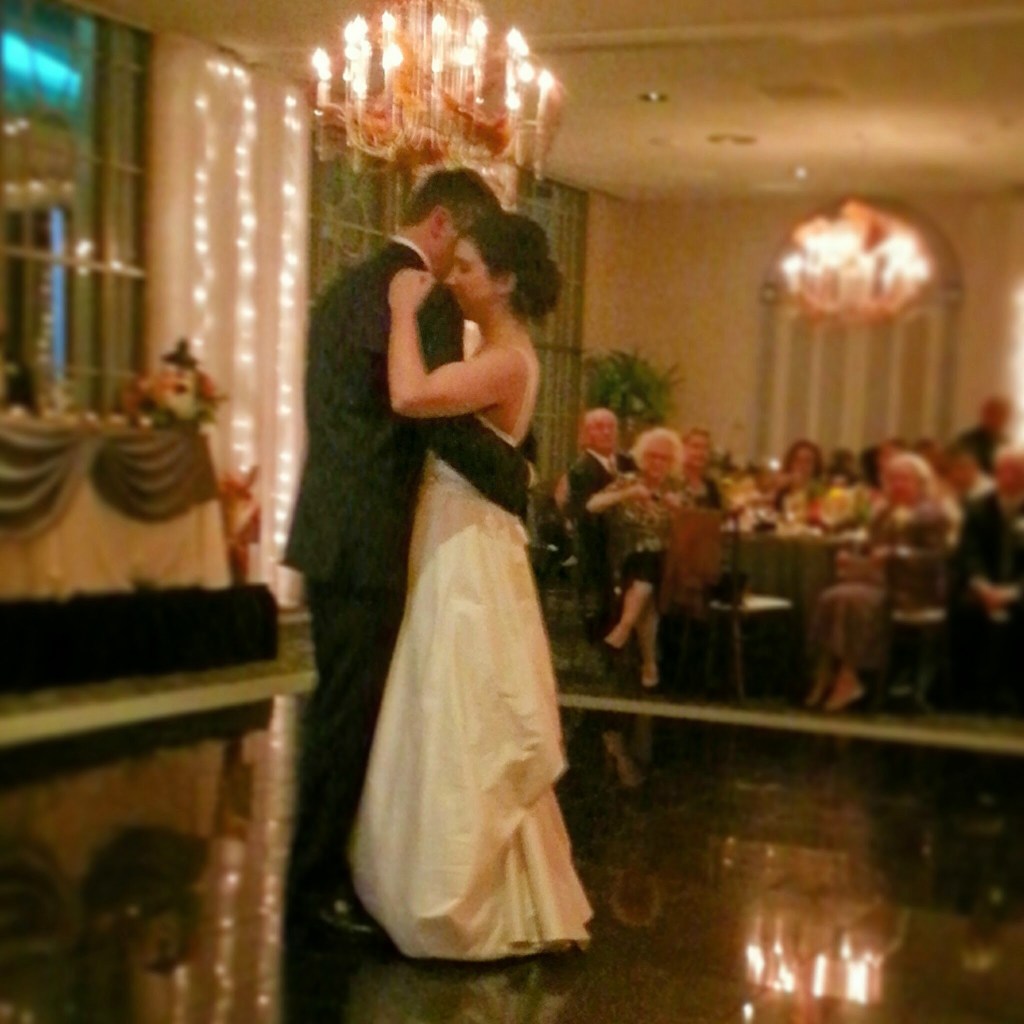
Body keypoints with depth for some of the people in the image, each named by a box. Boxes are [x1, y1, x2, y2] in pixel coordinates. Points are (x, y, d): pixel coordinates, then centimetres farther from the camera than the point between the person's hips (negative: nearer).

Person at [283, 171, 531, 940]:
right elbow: (450, 425, -20)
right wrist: (521, 479, -6)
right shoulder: (428, 303, -13)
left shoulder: (345, 288, 16)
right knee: (350, 714, 0)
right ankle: (314, 886, 9)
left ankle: (318, 871, 27)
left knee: (338, 707, 17)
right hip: (369, 537, -9)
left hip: (327, 528, 9)